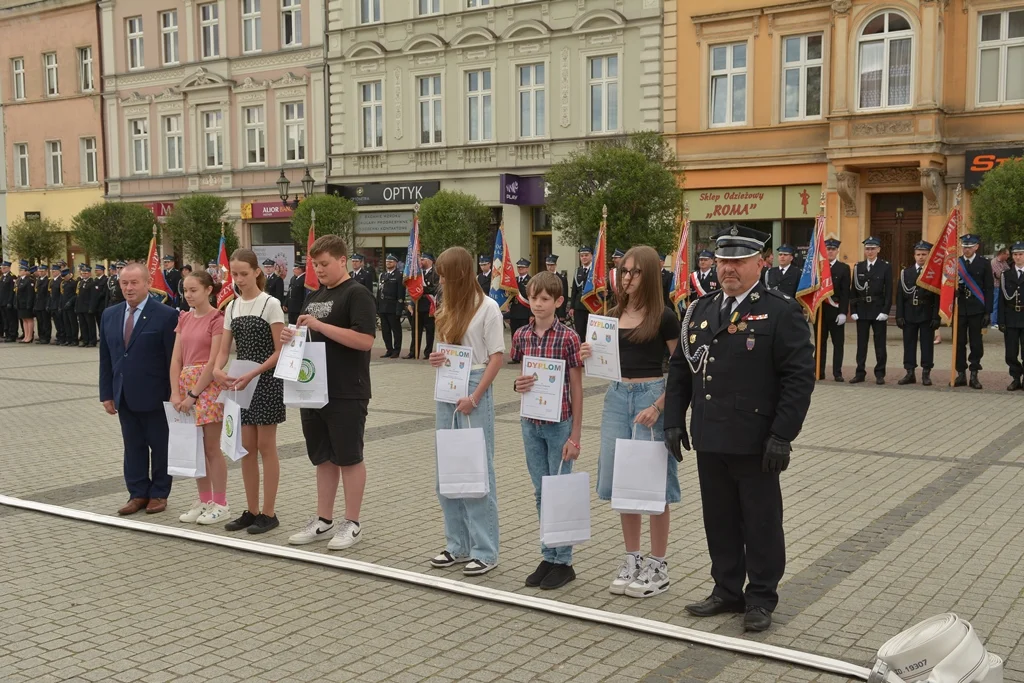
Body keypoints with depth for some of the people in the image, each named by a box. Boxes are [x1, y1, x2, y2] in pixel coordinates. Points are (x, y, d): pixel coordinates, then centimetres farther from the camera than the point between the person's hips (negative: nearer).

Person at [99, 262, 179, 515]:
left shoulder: (166, 315, -10)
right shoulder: (109, 315, 8)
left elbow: (173, 359, -10)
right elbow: (105, 358, 11)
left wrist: (173, 394, -11)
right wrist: (107, 393, 7)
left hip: (155, 396, -5)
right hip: (124, 396, 5)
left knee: (160, 446, 8)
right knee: (133, 446, 12)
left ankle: (159, 494, 20)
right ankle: (138, 494, 21)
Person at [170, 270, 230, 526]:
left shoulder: (217, 318, -10)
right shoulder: (184, 318, 11)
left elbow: (213, 361, -15)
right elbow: (176, 359, 7)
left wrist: (194, 395, -15)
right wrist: (175, 393, -4)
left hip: (209, 385, -7)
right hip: (186, 384, 7)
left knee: (211, 448, -2)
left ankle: (220, 505, 7)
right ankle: (204, 501, 21)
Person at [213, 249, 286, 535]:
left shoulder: (270, 304, -10)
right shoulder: (232, 307, 8)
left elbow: (279, 351, -12)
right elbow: (224, 350, 6)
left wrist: (253, 374, -22)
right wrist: (217, 370, -16)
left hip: (267, 381, -6)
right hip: (242, 382, 6)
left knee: (266, 447, -1)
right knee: (246, 449, 9)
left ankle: (268, 513, 7)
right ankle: (252, 511, 17)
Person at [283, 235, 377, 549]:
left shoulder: (357, 294, -10)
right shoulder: (314, 297, 15)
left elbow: (365, 340, -22)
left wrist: (320, 325, -23)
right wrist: (292, 337, 0)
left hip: (346, 394, -8)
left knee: (349, 458, 3)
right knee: (323, 457, 14)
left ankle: (352, 524, 13)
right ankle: (324, 521, 23)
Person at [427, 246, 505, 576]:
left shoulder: (487, 307, -7)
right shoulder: (448, 307, 13)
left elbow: (497, 357, -10)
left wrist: (474, 397, -16)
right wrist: (437, 358, -1)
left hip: (474, 390, -7)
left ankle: (484, 550, 5)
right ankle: (457, 545, 20)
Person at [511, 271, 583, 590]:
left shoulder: (568, 337, -9)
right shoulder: (521, 336, 4)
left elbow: (576, 388, -7)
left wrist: (575, 435, -9)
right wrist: (518, 384, -11)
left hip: (560, 423, -4)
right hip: (531, 423, 5)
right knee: (541, 493, 12)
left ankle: (563, 561, 14)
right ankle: (548, 556, 23)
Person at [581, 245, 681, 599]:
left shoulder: (664, 317, -6)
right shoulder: (612, 316, 10)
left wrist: (658, 407, -19)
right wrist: (588, 356, -4)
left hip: (652, 397, -5)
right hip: (616, 397, 6)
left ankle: (658, 566, 13)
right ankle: (632, 560, 22)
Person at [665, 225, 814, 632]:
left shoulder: (781, 312, -6)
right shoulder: (699, 312, 11)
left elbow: (800, 377, -11)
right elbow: (679, 369, 16)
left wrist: (782, 435, -15)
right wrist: (674, 420, 8)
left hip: (755, 443, -5)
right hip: (710, 441, 5)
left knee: (761, 523, 7)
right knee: (719, 521, 14)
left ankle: (761, 598, 20)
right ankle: (727, 590, 28)